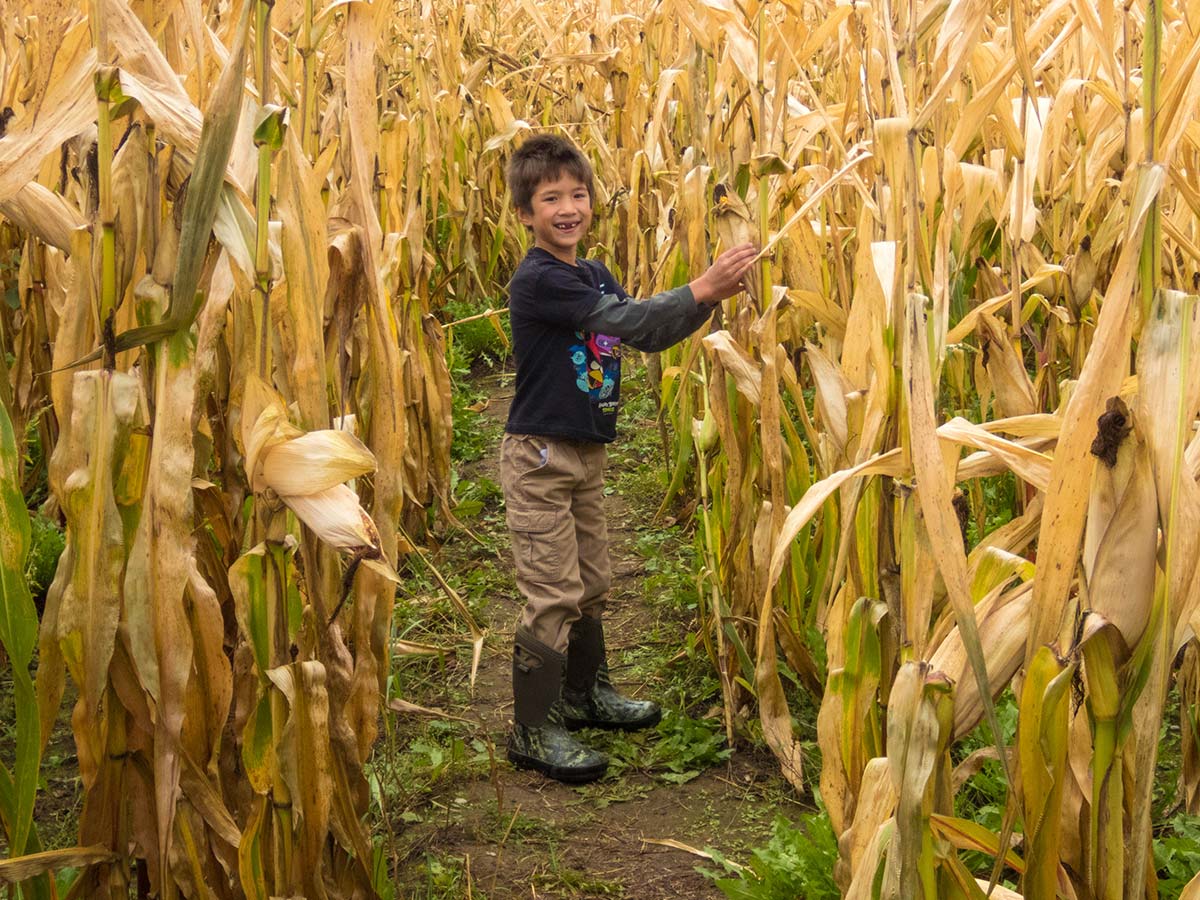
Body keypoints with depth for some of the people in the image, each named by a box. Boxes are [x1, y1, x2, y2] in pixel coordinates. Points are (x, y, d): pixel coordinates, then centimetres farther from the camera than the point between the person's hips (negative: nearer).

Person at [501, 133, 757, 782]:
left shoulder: (594, 276, 10)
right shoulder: (537, 280, -19)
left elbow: (648, 334, 4)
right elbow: (624, 319, -26)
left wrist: (712, 296, -9)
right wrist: (701, 288, -25)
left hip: (586, 456, 9)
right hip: (539, 458, -8)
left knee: (591, 586, 19)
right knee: (552, 598, -4)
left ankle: (586, 693, 38)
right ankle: (533, 732, 8)